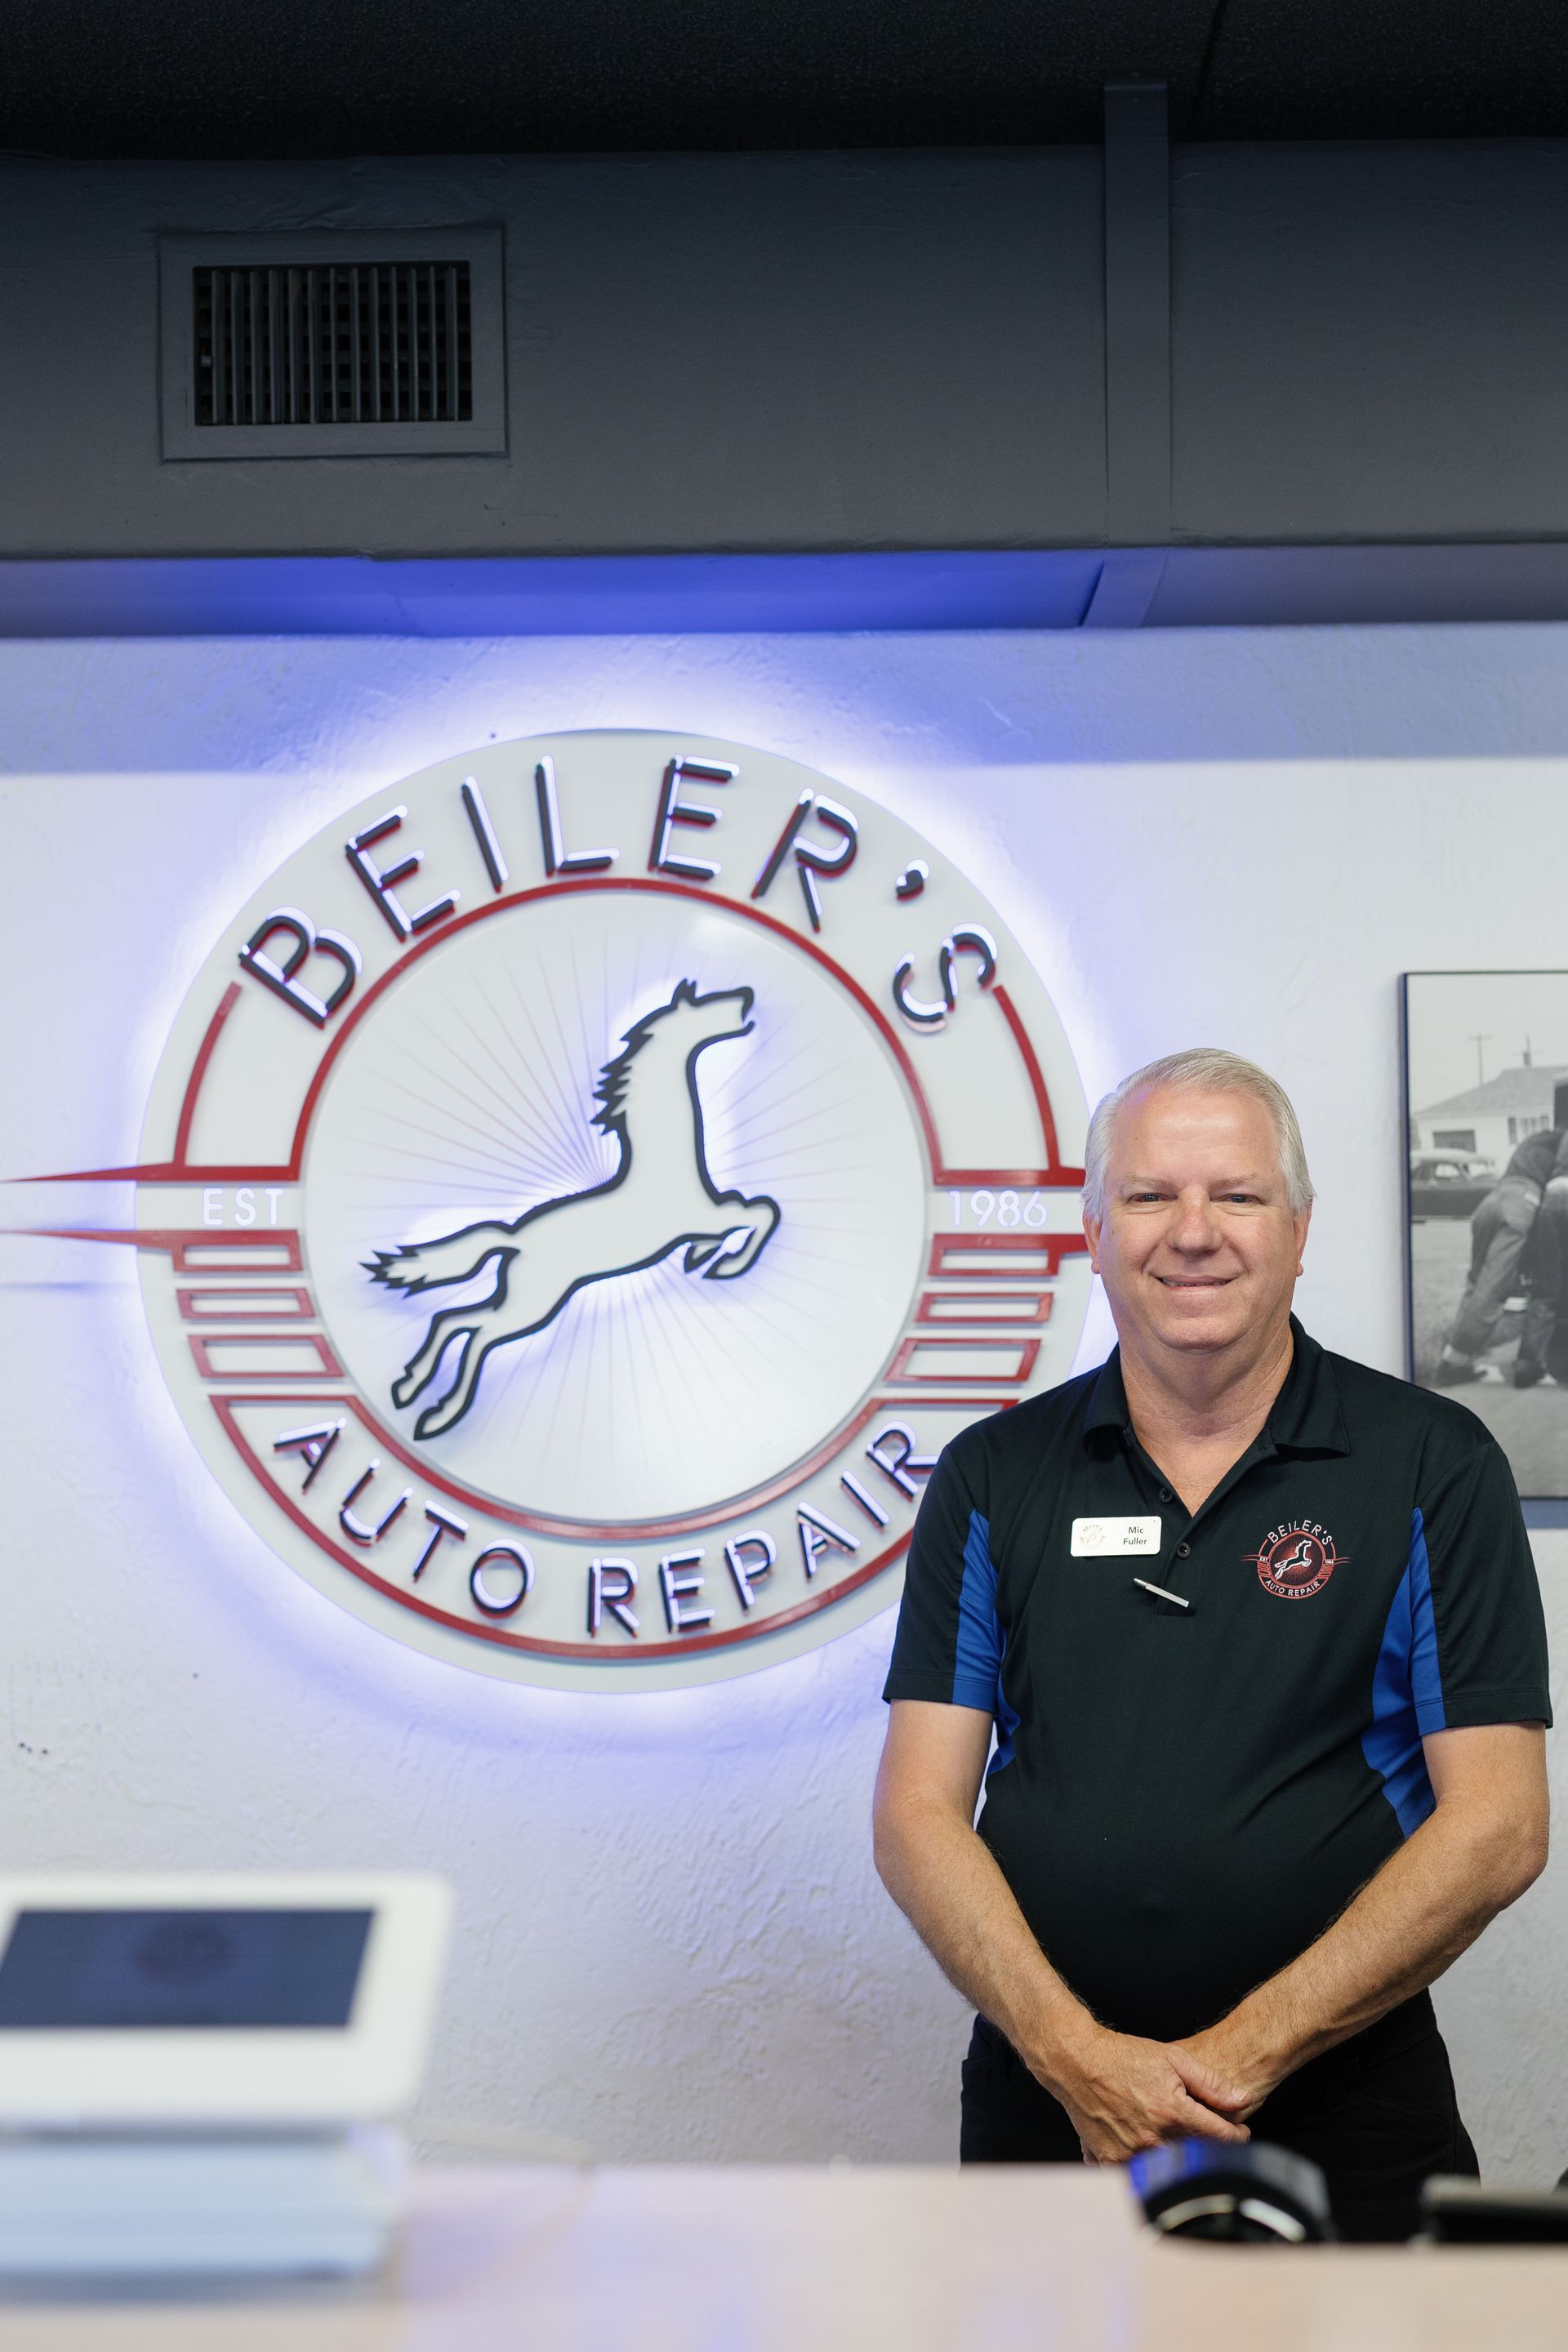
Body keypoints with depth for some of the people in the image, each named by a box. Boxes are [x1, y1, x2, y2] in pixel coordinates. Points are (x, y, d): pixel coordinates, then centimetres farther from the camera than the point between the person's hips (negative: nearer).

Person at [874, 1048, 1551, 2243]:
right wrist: (1075, 2054, -14)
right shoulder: (994, 1479, 5)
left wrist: (1245, 2052, -14)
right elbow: (918, 1812, 0)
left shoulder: (1433, 1466, -2)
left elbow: (1496, 1827, -7)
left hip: (1346, 2127, -2)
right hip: (1046, 2102, 2)